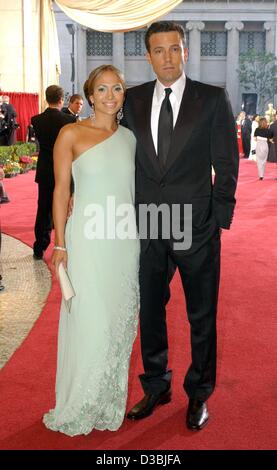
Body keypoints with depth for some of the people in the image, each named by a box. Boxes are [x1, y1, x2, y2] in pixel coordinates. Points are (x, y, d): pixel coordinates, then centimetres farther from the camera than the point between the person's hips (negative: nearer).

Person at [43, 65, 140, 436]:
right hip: (88, 240, -4)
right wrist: (60, 245, -8)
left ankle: (110, 403, 28)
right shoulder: (71, 134, -4)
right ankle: (77, 409, 19)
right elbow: (61, 190, -4)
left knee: (121, 322, 10)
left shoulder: (129, 137, 9)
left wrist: (138, 235, 11)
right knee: (90, 324, -1)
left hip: (126, 242, 5)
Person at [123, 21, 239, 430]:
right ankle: (156, 386, 34)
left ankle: (199, 393, 29)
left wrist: (219, 217, -6)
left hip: (196, 227, -3)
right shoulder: (134, 100, 6)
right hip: (147, 227, 3)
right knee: (150, 312, 14)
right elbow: (128, 158, 8)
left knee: (202, 316, 9)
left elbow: (226, 163, -1)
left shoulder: (213, 99, -2)